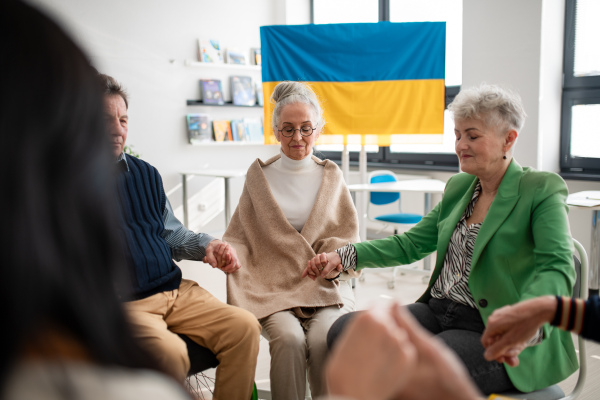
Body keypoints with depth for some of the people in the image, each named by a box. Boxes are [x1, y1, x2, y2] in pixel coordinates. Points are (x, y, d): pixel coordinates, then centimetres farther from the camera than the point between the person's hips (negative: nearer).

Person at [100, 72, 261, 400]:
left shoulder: (145, 173, 16)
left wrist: (206, 246, 5)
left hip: (175, 291, 6)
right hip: (120, 303, -5)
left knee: (244, 327, -13)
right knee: (169, 351, -33)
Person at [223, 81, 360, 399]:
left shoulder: (331, 176, 13)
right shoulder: (258, 175, 10)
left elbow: (347, 236, 12)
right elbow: (240, 236, 10)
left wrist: (334, 259, -9)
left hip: (325, 285, 1)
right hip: (272, 288, 0)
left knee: (324, 339, -28)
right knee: (290, 339, -29)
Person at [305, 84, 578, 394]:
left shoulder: (542, 190, -7)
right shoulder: (458, 187, 14)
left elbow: (557, 267, -22)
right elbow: (410, 244, 14)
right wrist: (343, 256, 1)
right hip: (437, 311, 6)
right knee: (344, 332, -13)